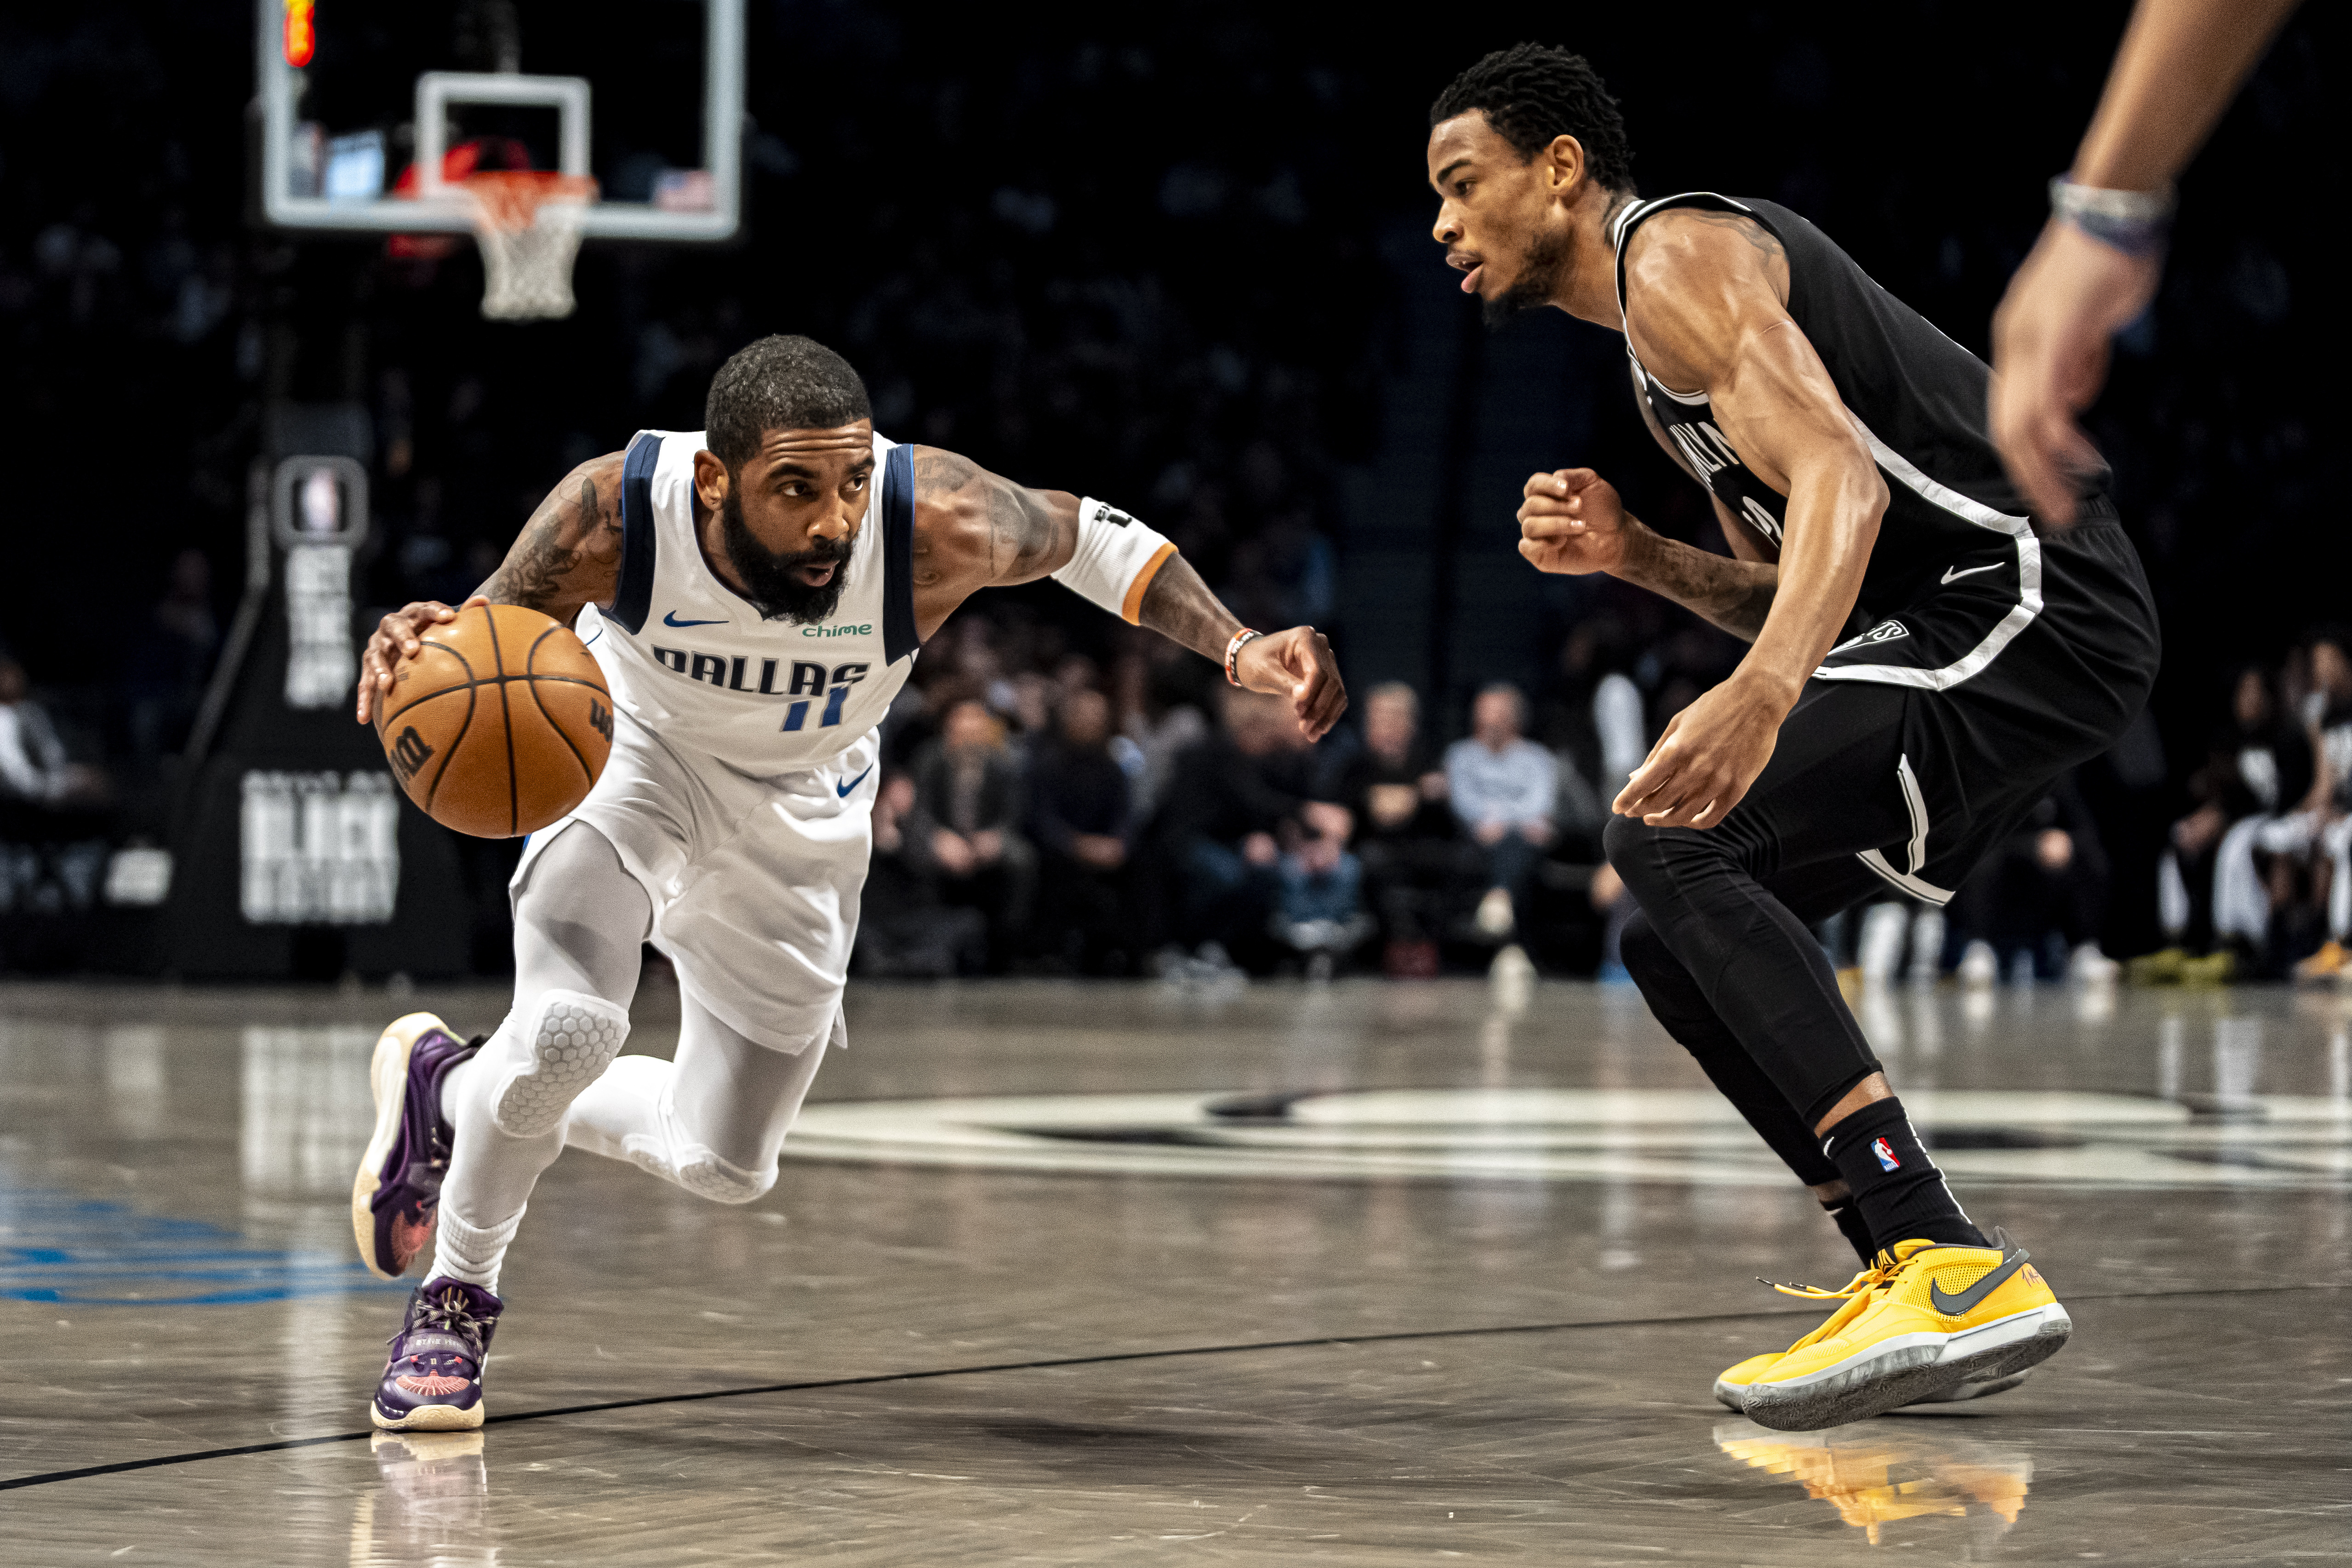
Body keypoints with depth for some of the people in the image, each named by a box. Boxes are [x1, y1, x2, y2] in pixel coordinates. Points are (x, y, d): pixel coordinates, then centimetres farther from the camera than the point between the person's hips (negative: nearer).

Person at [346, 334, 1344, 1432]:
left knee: (726, 1166, 10)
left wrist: (1241, 651, -26)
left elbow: (1086, 537, -14)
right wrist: (416, 651, -46)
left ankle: (452, 1095, 37)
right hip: (630, 753, -2)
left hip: (798, 816, 3)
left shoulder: (936, 525, -36)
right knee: (568, 1029, -30)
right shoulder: (612, 515, -37)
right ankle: (454, 1301, -1)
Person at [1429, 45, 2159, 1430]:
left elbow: (1842, 478, -24)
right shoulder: (1667, 337, 25)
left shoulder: (1676, 254, -7)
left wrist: (1761, 695, -40)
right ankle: (1920, 1285, 8)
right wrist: (1634, 557, 9)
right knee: (1686, 943, 11)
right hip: (1999, 637, 11)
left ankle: (1955, 1273, -29)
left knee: (1667, 833, -23)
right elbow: (1795, 588, 28)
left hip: (2033, 613, -11)